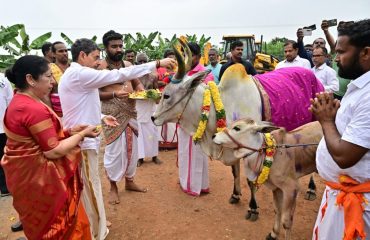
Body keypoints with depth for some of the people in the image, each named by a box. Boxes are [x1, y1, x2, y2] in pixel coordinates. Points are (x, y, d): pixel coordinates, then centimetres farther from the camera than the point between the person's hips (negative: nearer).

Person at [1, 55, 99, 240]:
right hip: (38, 178, -10)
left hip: (28, 174, 10)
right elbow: (53, 151, -23)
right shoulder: (35, 109, -27)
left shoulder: (19, 102, 5)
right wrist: (82, 135, -13)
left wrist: (69, 131, 3)